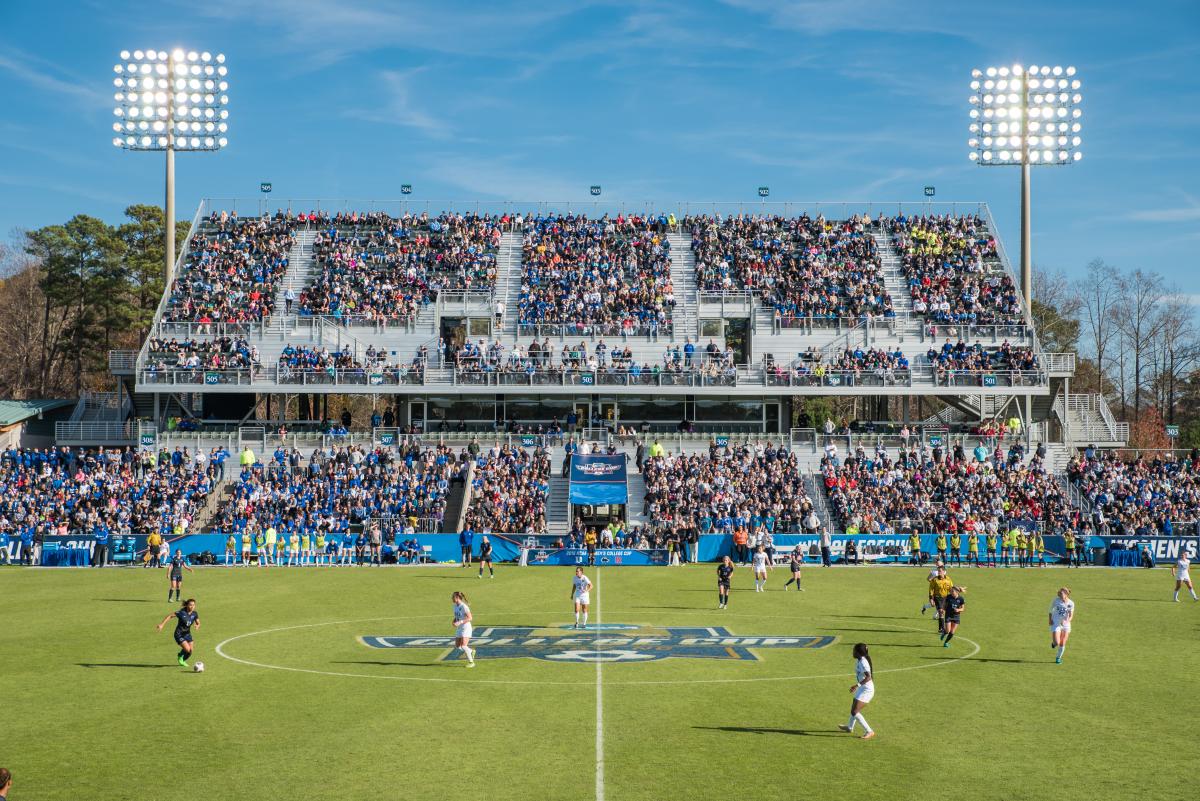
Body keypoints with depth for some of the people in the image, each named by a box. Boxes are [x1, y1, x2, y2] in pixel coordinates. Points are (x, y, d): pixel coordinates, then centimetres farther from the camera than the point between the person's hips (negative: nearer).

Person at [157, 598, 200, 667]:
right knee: (187, 649, -18)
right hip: (179, 634, -6)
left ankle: (182, 661, 35)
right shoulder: (182, 612, -23)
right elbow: (170, 616, -18)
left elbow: (198, 623, 1)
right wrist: (162, 625, -24)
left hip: (187, 634, 6)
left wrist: (197, 626, -24)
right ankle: (180, 656, 18)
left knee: (190, 651, 3)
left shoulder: (194, 614, -6)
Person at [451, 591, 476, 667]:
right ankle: (471, 651, 33)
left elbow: (470, 618, -20)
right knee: (457, 646, 11)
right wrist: (454, 622, -2)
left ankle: (471, 662, -2)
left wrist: (460, 622, -27)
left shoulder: (464, 607, -19)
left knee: (463, 646, -15)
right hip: (459, 629, 9)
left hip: (466, 628, -9)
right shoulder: (455, 606, 7)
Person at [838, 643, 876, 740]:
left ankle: (869, 731, -11)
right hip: (863, 689, 10)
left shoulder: (863, 662, -22)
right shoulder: (859, 661, 8)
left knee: (854, 712, -13)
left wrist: (857, 685, -36)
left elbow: (868, 677, -31)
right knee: (854, 709, 26)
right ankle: (850, 727, 48)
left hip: (866, 690, -10)